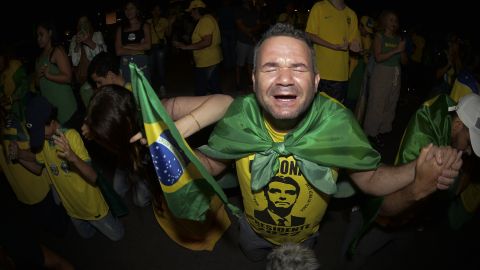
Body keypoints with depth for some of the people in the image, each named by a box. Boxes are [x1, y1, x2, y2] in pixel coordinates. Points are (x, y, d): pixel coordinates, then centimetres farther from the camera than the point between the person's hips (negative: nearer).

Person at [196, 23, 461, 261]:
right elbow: (212, 163, -14)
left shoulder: (337, 122, -30)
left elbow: (369, 178, -19)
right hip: (253, 231, 1)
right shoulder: (239, 116, -29)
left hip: (304, 237, 0)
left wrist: (417, 172, -37)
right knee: (253, 260, 33)